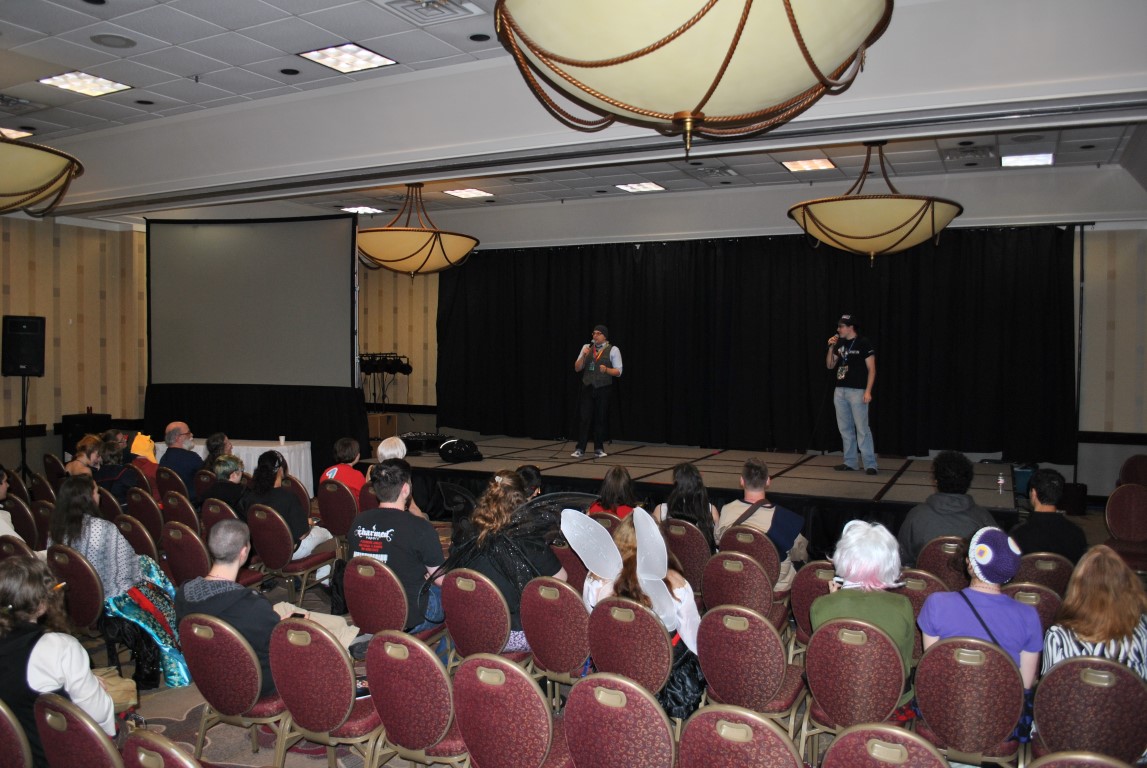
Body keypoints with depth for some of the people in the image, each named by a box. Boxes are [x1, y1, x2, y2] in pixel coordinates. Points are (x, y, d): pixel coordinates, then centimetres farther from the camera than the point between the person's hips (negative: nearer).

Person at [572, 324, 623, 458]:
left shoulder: (613, 350, -1)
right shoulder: (586, 347, 8)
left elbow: (618, 371, -3)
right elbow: (577, 368, 7)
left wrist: (606, 369, -21)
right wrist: (584, 355, -9)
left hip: (604, 389, -2)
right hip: (587, 387, 2)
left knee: (601, 418, 6)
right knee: (584, 417, -1)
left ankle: (599, 448, 16)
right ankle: (580, 448, 3)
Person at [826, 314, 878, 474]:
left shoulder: (864, 344, -6)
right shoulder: (839, 344, 12)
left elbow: (871, 369, -8)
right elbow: (830, 365, 16)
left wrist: (868, 391, -16)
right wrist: (831, 348, 2)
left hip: (857, 391, -7)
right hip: (840, 391, 7)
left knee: (862, 429, -8)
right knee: (845, 429, 9)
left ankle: (870, 464, -4)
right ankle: (850, 462, 17)